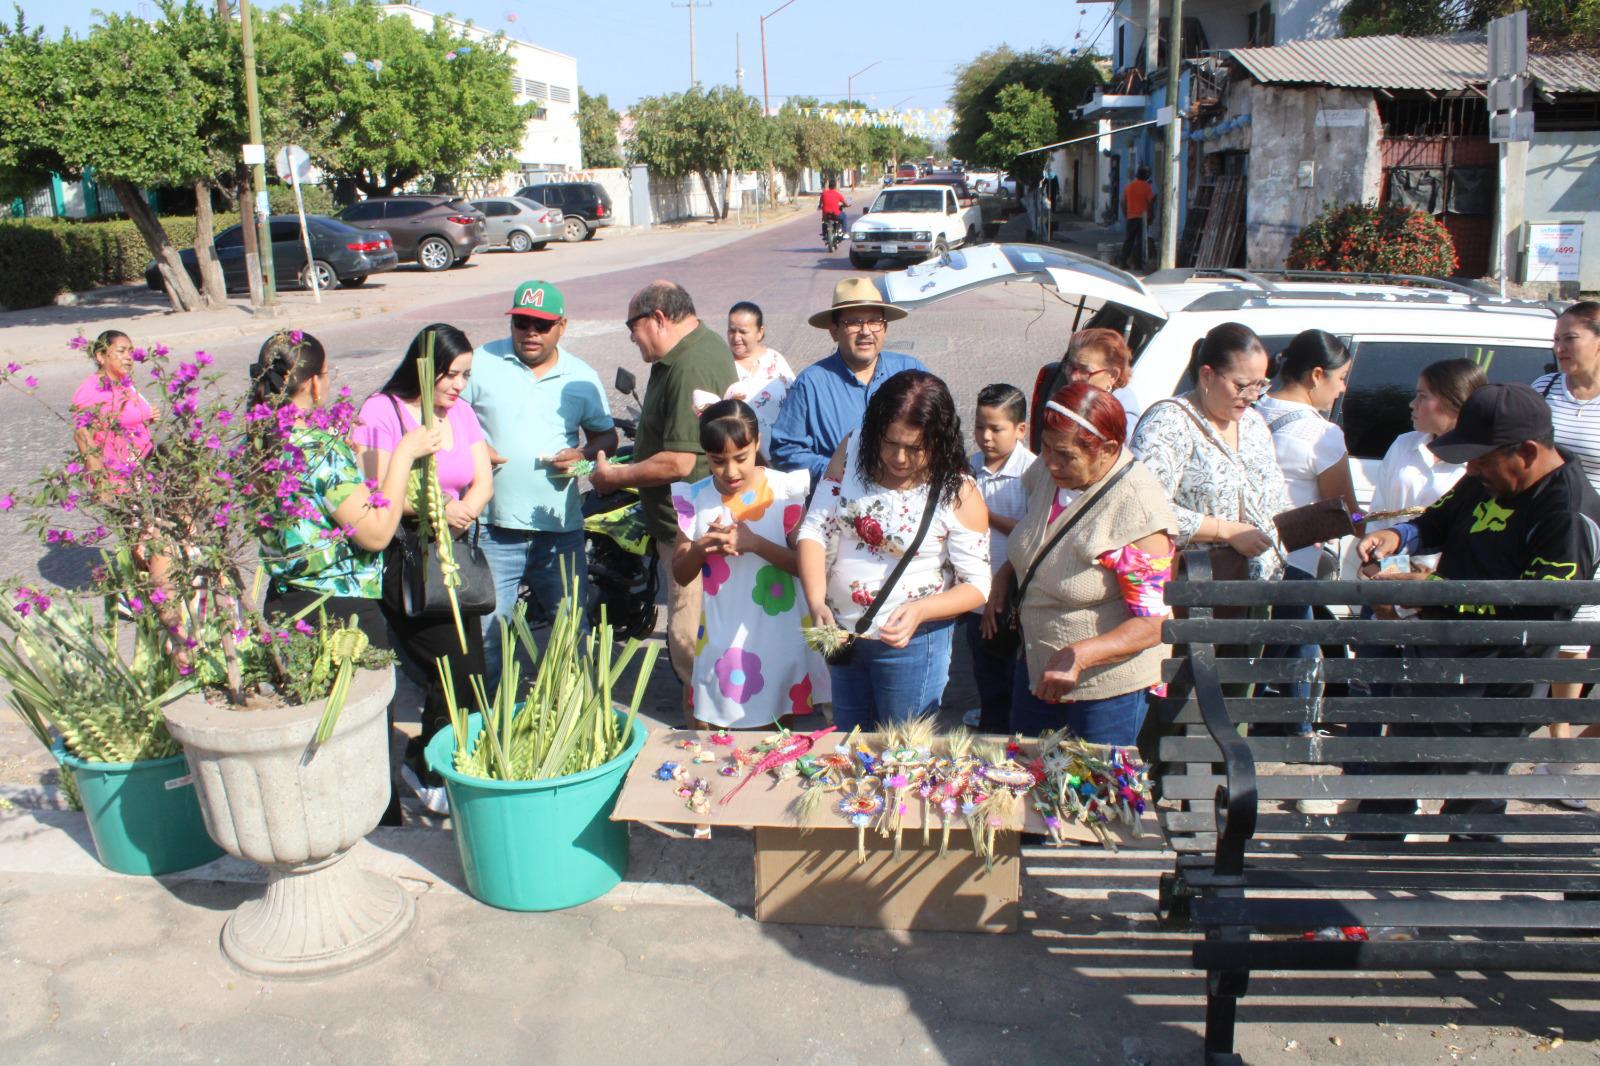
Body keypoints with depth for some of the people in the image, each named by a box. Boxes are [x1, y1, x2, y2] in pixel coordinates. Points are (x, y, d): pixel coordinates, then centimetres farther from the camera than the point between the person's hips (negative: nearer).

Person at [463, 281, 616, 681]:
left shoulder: (582, 377, 7)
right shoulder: (481, 363, 1)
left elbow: (607, 435, 15)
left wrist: (583, 454, -7)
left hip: (561, 528, 2)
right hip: (493, 527, -2)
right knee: (486, 631, 2)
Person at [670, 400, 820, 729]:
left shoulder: (785, 489, -8)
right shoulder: (695, 498, -2)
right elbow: (680, 575, 5)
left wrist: (754, 543, -23)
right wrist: (702, 548, -16)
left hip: (778, 639, -2)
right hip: (721, 640, 2)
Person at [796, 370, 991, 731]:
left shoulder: (958, 492, -18)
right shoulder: (852, 452, -9)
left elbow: (977, 585, -13)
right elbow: (815, 529, -9)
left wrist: (921, 610, -31)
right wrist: (816, 602, -23)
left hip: (911, 642, -4)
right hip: (840, 632, 4)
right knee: (847, 744, 23)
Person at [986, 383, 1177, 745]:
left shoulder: (1138, 509, -28)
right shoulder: (1049, 470, -6)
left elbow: (1152, 625, -26)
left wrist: (1079, 656, -39)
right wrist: (1005, 574, -1)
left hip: (1107, 684, -7)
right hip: (1037, 667, 7)